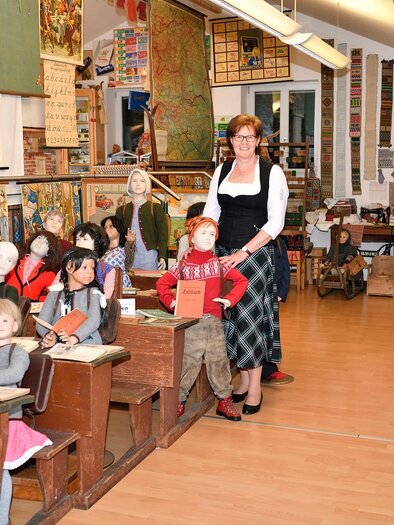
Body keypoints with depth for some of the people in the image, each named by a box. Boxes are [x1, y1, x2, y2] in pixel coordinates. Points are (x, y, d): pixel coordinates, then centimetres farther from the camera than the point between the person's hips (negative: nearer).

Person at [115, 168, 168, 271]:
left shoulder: (156, 208, 5)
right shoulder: (122, 210, 13)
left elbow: (163, 235, 0)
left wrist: (162, 257, -10)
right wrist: (125, 239, -8)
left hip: (149, 258, -2)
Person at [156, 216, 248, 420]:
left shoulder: (219, 262, 6)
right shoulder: (184, 265, 3)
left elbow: (241, 281, 5)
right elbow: (161, 283, 6)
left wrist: (230, 299, -8)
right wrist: (171, 302, -8)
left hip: (214, 320, 2)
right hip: (190, 320, -2)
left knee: (218, 360, 7)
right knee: (188, 361, 3)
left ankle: (225, 400, 19)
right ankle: (179, 400, 17)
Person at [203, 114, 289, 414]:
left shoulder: (272, 172, -3)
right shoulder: (222, 171, 12)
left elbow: (275, 222, -8)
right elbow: (210, 214, 15)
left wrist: (244, 252, -15)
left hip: (256, 253, -4)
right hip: (224, 254, 4)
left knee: (251, 314, -3)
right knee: (231, 314, 6)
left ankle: (255, 387, 9)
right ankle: (243, 380, 19)